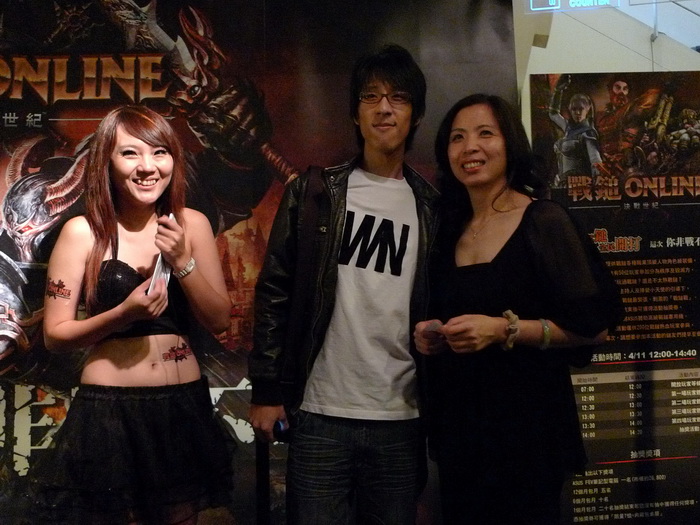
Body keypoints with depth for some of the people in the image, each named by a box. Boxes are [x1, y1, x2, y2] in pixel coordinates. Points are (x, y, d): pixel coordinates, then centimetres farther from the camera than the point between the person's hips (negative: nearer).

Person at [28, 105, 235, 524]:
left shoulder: (192, 224, -1)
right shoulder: (83, 231, -8)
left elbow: (219, 321, -1)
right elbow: (54, 335, -6)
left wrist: (183, 261, -15)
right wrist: (124, 314, -22)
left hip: (184, 408, 3)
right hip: (109, 412, -2)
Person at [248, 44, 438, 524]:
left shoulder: (432, 208, 6)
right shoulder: (312, 194, 3)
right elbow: (274, 294, 2)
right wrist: (267, 390, -2)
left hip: (400, 421, 2)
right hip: (319, 416, -1)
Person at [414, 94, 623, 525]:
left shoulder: (544, 221, -10)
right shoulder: (452, 230, 9)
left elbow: (595, 325, -13)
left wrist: (505, 329, -22)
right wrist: (432, 335, 0)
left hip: (527, 421, -6)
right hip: (458, 424, 6)